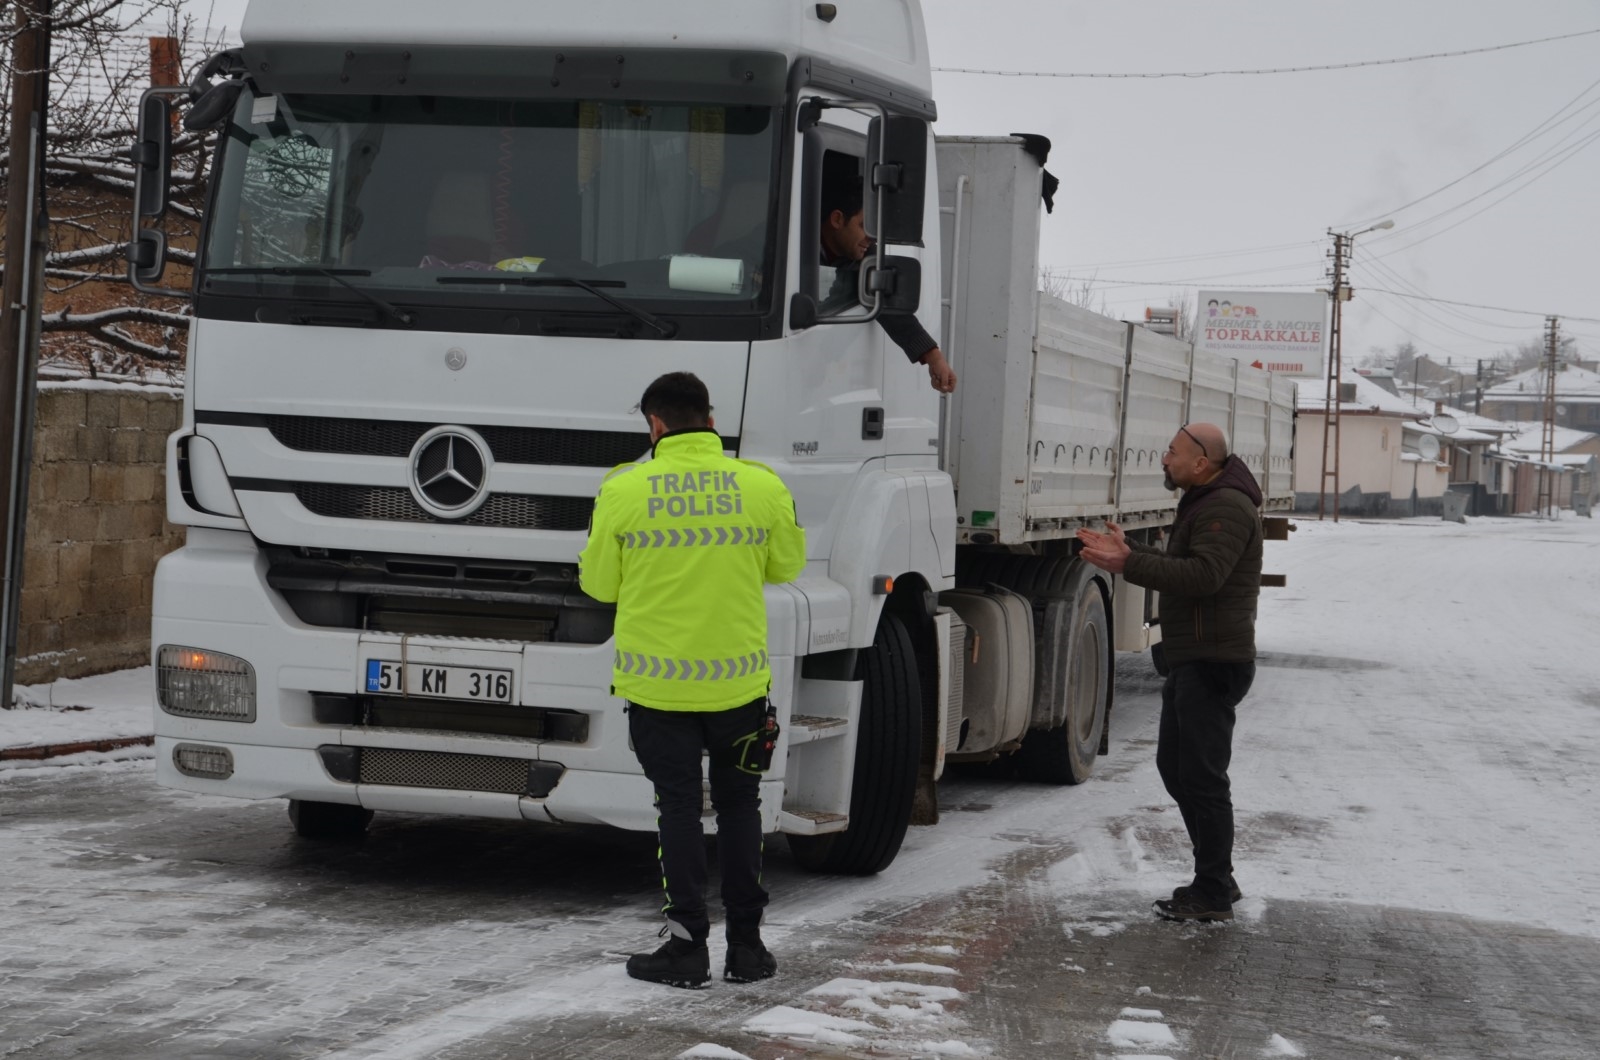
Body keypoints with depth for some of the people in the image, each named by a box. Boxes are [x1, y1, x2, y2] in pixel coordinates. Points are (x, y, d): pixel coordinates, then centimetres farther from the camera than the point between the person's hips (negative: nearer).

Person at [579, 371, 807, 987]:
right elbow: (787, 565, 10)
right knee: (738, 806, 14)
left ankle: (687, 947, 6)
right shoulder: (763, 487, -4)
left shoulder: (623, 491, -9)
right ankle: (746, 946, 16)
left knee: (679, 809, 7)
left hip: (659, 682, -1)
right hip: (739, 681, 2)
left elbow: (598, 583, 0)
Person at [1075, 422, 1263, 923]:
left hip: (1213, 662, -11)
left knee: (1202, 776, -8)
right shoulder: (1203, 503, 18)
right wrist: (1128, 551, 14)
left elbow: (1203, 575, -29)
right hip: (1191, 659, 11)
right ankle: (1216, 877, 25)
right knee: (1175, 766, 16)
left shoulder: (1227, 508, -17)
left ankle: (1213, 895, -2)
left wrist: (1129, 566, -29)